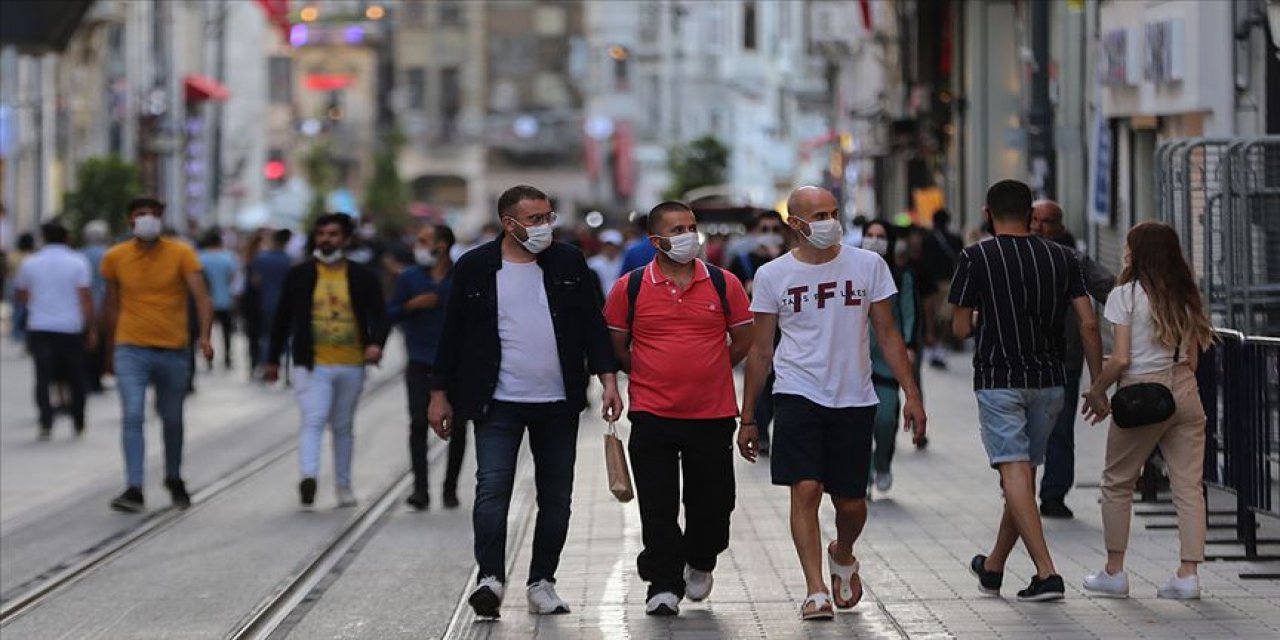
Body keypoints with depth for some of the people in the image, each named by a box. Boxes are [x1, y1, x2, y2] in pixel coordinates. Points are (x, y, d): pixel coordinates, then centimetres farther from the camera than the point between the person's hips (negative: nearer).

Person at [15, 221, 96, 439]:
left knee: (43, 376, -1)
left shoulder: (30, 263, 3)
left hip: (39, 328, 0)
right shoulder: (77, 262, -3)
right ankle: (78, 423, 19)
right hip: (71, 328, 0)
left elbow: (22, 296, 14)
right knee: (75, 376, 12)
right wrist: (92, 329, -5)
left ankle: (46, 422, -15)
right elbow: (86, 298, -8)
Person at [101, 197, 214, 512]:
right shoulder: (115, 257, 1)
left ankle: (174, 479, 36)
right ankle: (134, 489, -16)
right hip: (131, 350, 0)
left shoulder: (181, 254, -4)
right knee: (132, 417, -14)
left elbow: (202, 297, -13)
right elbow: (112, 306, 12)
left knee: (172, 420, 14)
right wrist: (112, 349, 16)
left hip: (173, 351, 0)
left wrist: (205, 335, -29)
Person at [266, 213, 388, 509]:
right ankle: (308, 477, -32)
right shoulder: (299, 275, 3)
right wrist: (273, 360, 9)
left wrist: (376, 343, -18)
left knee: (343, 427, 14)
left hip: (351, 366, 2)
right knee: (312, 421, -18)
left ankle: (343, 485, 25)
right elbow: (282, 318, 8)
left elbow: (378, 315, 3)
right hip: (312, 365, -2)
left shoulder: (362, 277, 4)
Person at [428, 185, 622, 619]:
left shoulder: (569, 263, 4)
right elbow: (453, 334, 4)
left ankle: (541, 583, 15)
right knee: (492, 489, -14)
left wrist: (608, 379, -3)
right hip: (498, 403, -2)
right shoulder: (475, 267, -1)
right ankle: (491, 578, -14)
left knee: (556, 497, 6)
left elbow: (593, 325, 6)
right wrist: (440, 395, 3)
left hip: (558, 403, 3)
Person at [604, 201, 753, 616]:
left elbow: (743, 340, 11)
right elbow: (616, 346, 8)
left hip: (713, 413, 1)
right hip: (652, 413, -1)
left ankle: (700, 564, 35)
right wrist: (651, 377, 7)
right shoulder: (630, 288, -2)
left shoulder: (724, 284, 1)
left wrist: (705, 373, 11)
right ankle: (664, 586, 6)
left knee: (712, 502, 10)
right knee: (658, 507, -2)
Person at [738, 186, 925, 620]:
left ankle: (842, 556, 38)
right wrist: (748, 418, 7)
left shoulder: (867, 265, 2)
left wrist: (911, 394, 1)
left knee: (851, 503, 6)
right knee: (806, 490, -15)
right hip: (797, 397, -1)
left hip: (854, 400, 1)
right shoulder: (773, 275, 1)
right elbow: (761, 350, 7)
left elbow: (888, 334, 8)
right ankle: (816, 592, -11)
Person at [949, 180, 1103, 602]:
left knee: (1015, 474, -8)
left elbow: (961, 328, -4)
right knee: (1025, 474, 14)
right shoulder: (1061, 258, 5)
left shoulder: (976, 258, -5)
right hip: (1049, 380, 4)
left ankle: (1046, 574, -19)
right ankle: (993, 569, 27)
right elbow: (1088, 324, 0)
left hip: (999, 379, -4)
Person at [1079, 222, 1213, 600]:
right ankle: (1188, 574, -2)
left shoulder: (1126, 295, -7)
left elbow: (1121, 359, -12)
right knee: (1188, 485, 3)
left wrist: (1096, 391, 1)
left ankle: (1114, 572, 14)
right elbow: (1192, 359, 11)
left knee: (1117, 483, 10)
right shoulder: (1186, 296, 10)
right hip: (1184, 393, 5)